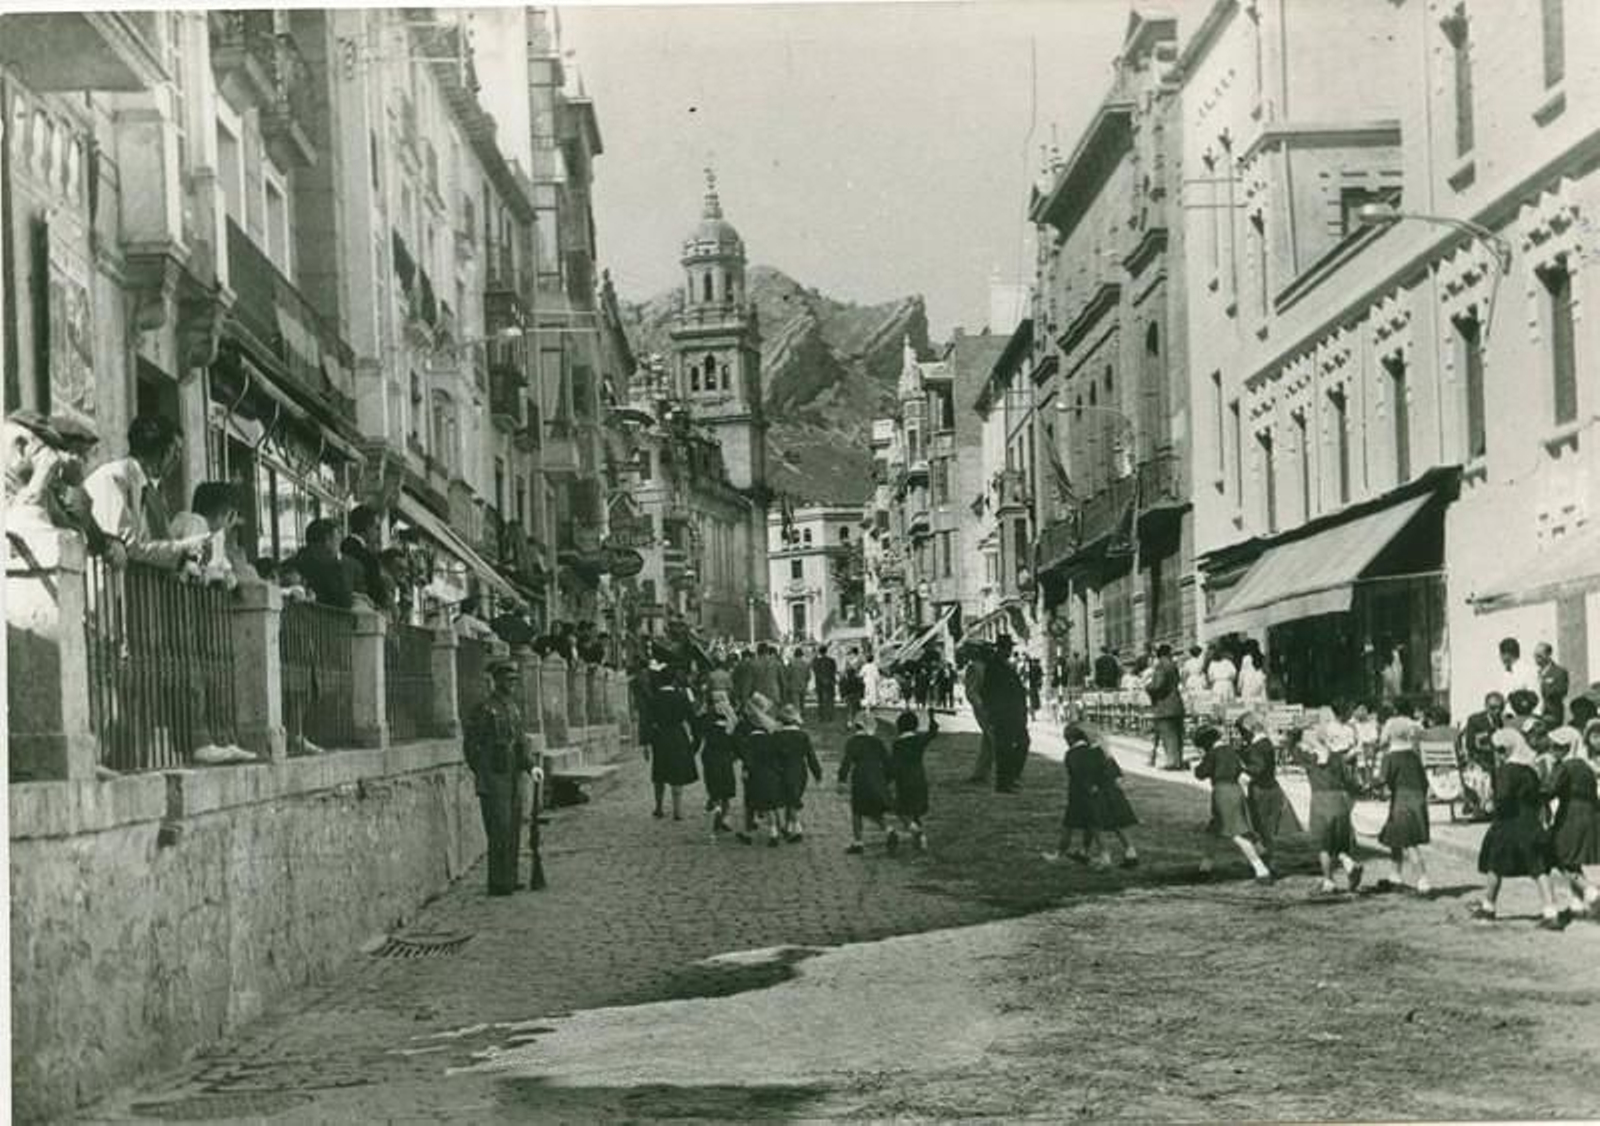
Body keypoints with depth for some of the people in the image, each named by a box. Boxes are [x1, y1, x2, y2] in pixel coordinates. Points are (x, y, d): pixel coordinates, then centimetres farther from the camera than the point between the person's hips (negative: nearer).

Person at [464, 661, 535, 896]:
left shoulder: (513, 707, 15)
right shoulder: (484, 708, -8)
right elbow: (471, 744, -9)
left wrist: (530, 766, 4)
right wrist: (480, 774, -12)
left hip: (513, 779, 8)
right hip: (493, 781, -8)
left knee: (513, 832, 10)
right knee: (500, 831, -9)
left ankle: (509, 880, 16)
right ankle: (498, 883, -6)